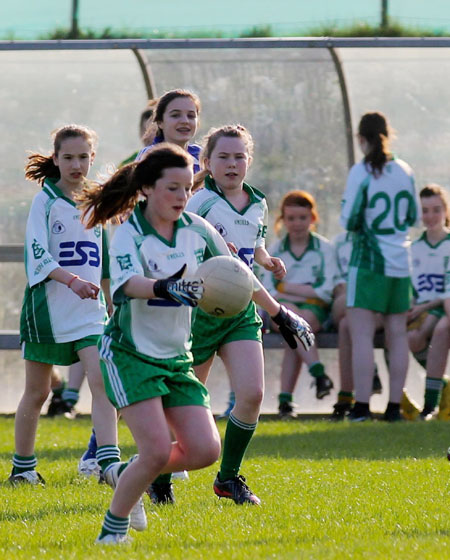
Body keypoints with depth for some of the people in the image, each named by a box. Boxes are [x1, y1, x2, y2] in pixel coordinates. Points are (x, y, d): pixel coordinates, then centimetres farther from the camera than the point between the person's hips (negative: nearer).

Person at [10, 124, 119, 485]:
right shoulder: (45, 202, -5)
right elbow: (38, 255, -17)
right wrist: (72, 281, -31)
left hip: (90, 310, 3)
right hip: (47, 308, -3)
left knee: (102, 381, -15)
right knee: (37, 391, 7)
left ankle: (109, 462, -22)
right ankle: (22, 466, 21)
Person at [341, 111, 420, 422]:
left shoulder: (361, 172, -10)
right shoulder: (405, 171, 6)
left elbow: (349, 221, -12)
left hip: (369, 260, -5)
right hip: (401, 261, 5)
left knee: (362, 334, -6)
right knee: (397, 334, 7)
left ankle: (362, 405, -13)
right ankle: (394, 405, 8)